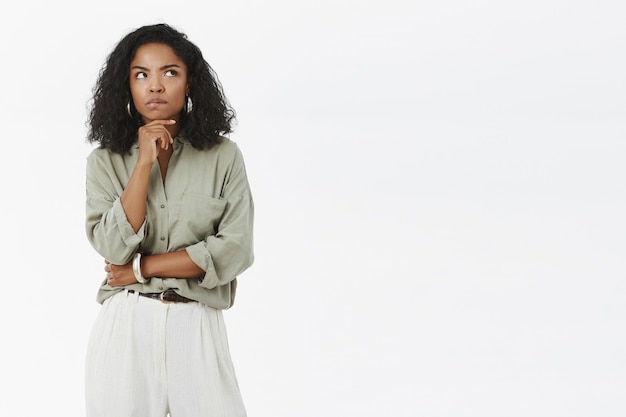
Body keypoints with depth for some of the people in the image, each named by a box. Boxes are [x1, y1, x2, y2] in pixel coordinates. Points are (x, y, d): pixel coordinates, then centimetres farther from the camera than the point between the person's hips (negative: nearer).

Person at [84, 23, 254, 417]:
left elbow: (235, 250, -8)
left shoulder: (223, 156, 1)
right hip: (126, 327, 1)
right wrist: (144, 162, -13)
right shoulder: (105, 160, 3)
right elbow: (115, 248, -9)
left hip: (197, 326, 0)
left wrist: (142, 268, -8)